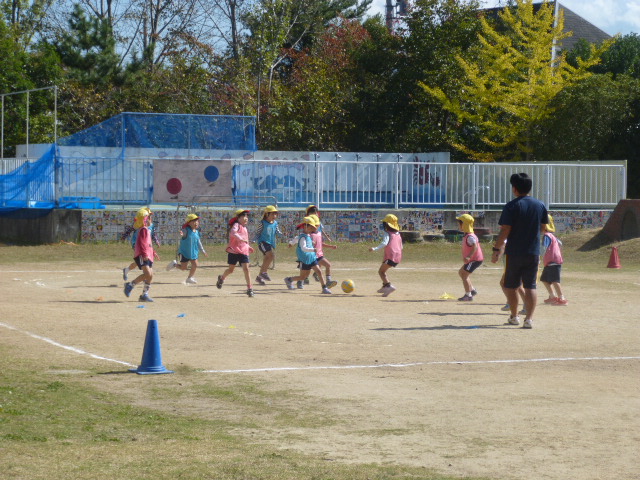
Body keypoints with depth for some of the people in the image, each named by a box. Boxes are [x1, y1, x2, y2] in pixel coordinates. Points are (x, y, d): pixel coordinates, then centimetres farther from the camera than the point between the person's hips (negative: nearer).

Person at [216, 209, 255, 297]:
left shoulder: (245, 228, 17)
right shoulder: (236, 225, -8)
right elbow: (233, 233, -30)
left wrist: (248, 247, 15)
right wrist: (241, 239, -41)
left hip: (243, 252, 5)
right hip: (233, 251, -5)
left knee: (246, 268, -9)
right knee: (231, 269, 7)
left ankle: (249, 288, -9)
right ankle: (222, 278, 39)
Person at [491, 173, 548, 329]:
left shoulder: (512, 206, -11)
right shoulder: (540, 205, 3)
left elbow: (505, 231, -14)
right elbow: (543, 227, 12)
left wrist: (496, 249, -7)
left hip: (514, 253, -3)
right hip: (533, 253, 3)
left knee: (511, 286, 12)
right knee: (530, 287, 4)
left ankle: (514, 316, 20)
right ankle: (529, 318, -7)